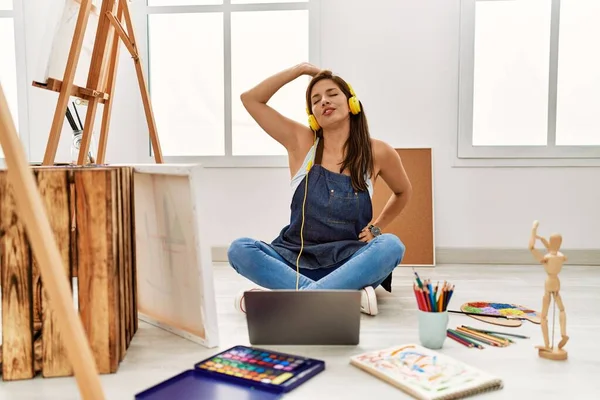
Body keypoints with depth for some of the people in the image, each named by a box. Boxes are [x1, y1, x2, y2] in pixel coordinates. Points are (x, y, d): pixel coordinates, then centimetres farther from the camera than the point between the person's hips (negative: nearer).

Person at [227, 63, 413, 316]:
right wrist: (301, 69, 1)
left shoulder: (378, 153, 1)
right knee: (239, 249, -26)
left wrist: (376, 227, 7)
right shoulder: (301, 142, 2)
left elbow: (403, 192, 20)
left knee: (391, 245, -31)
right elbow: (250, 99, 0)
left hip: (349, 262, 0)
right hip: (297, 260, 1)